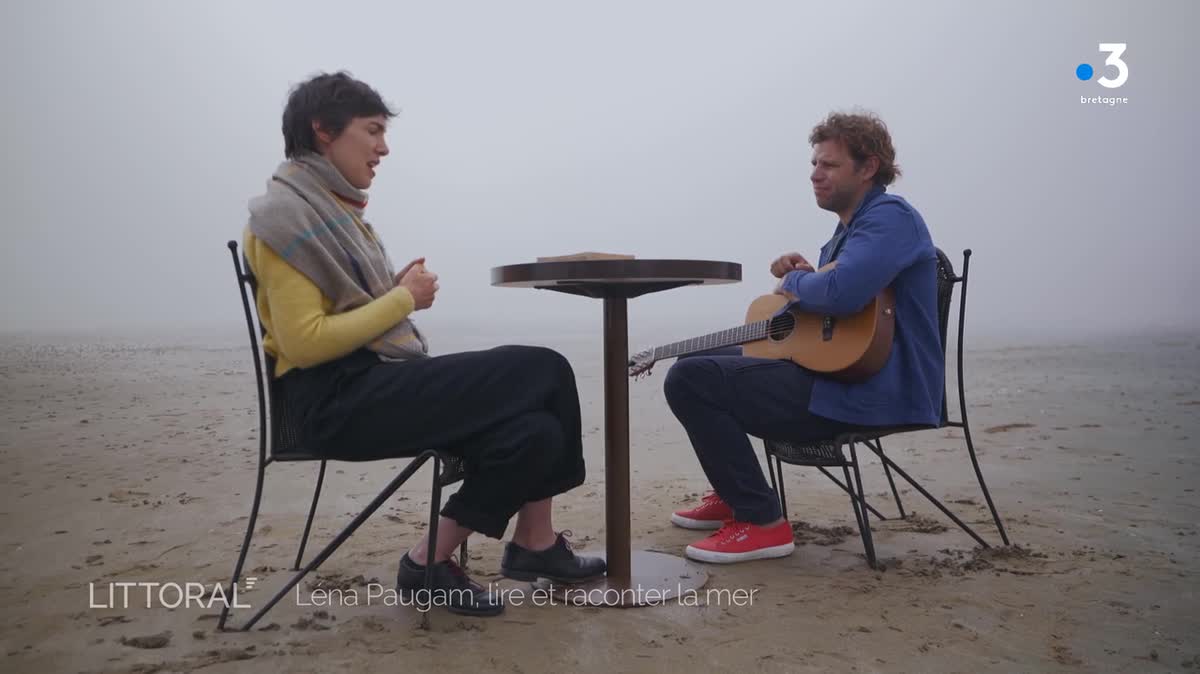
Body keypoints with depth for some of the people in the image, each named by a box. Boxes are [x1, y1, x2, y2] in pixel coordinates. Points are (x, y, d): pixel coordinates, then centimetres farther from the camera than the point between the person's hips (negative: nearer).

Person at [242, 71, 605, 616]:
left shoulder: (332, 209, 18)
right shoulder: (287, 215, -9)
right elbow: (303, 343, -18)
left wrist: (398, 290, 1)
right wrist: (402, 299, -12)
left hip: (377, 380, 8)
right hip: (339, 399, -8)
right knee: (542, 373, -17)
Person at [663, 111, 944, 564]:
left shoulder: (890, 216, -14)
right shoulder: (852, 226, 19)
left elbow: (841, 292, -32)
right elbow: (825, 299, 27)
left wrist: (795, 282, -11)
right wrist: (802, 277, 5)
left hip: (872, 395, -11)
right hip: (832, 372, 11)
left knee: (689, 380, -18)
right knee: (704, 358, 21)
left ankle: (763, 523, -13)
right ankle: (735, 497, 24)